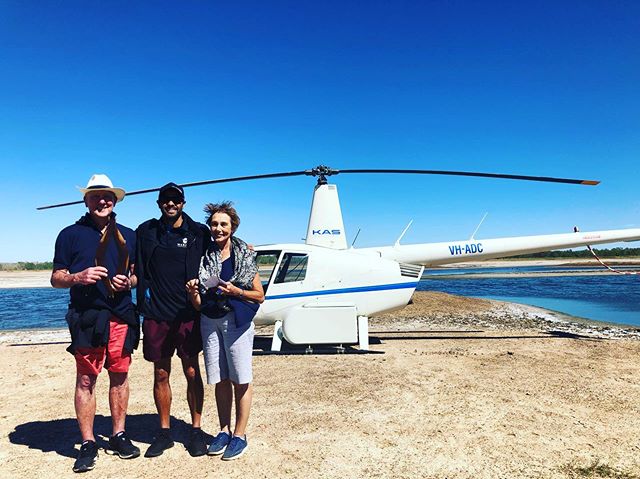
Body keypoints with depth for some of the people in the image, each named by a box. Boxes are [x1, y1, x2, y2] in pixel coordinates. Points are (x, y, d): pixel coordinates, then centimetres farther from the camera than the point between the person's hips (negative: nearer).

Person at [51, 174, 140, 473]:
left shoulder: (128, 235, 14)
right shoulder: (71, 234, 6)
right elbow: (56, 279, 4)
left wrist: (129, 281, -5)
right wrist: (79, 276, -16)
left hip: (121, 316, 3)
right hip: (86, 317, -2)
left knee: (120, 376, 8)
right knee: (86, 379, 0)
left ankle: (118, 436, 21)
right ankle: (88, 444, 12)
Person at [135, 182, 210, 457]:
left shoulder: (199, 233, 3)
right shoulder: (145, 232, 7)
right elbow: (137, 270, 11)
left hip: (188, 314, -1)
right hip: (156, 315, 2)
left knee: (192, 372, 4)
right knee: (161, 375, 11)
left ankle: (196, 430, 19)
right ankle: (164, 432, 25)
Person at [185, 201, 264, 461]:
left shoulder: (244, 256, -1)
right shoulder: (204, 257, 8)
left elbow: (259, 295, 0)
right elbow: (199, 304, 10)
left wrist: (235, 291, -14)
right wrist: (193, 292, -11)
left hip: (236, 320, -3)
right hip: (209, 321, 4)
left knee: (241, 379, 0)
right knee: (220, 379, 11)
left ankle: (240, 434, 14)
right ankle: (224, 431, 25)